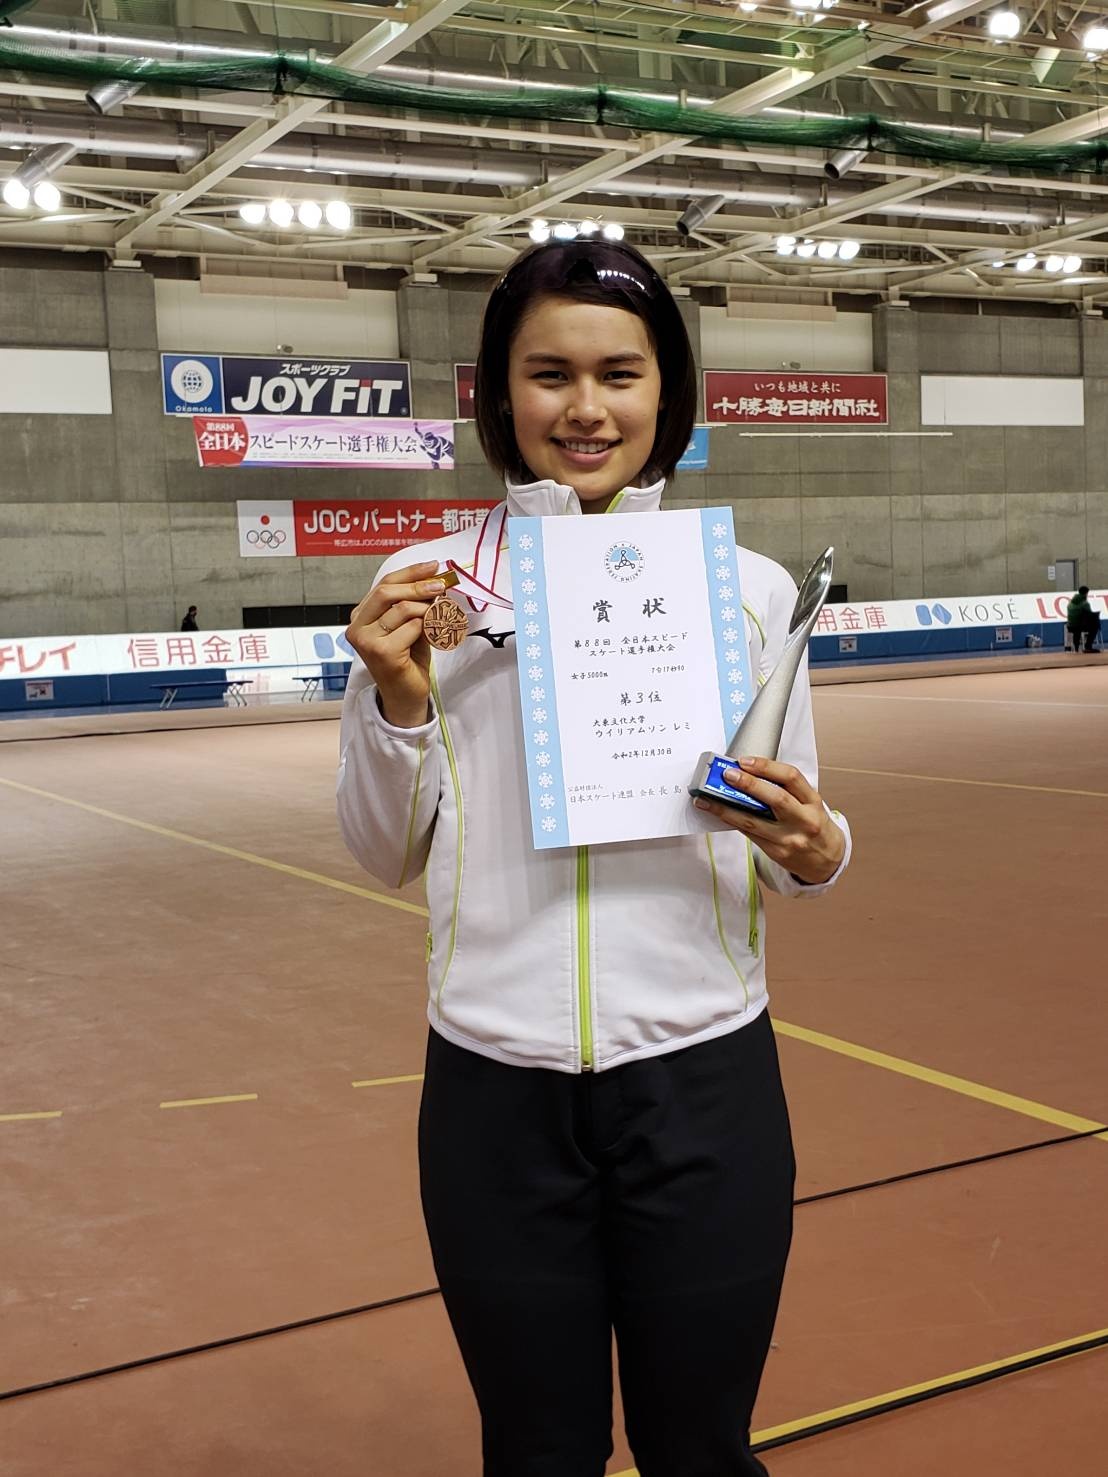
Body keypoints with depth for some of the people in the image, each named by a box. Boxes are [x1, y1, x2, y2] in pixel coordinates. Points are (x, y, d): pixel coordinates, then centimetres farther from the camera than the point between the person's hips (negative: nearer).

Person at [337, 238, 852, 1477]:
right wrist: (396, 700, -12)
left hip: (703, 1085, 0)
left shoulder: (749, 587, 1)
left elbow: (797, 850, 8)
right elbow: (387, 854, 5)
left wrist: (812, 850, -15)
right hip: (497, 1094, 0)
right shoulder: (425, 587, 0)